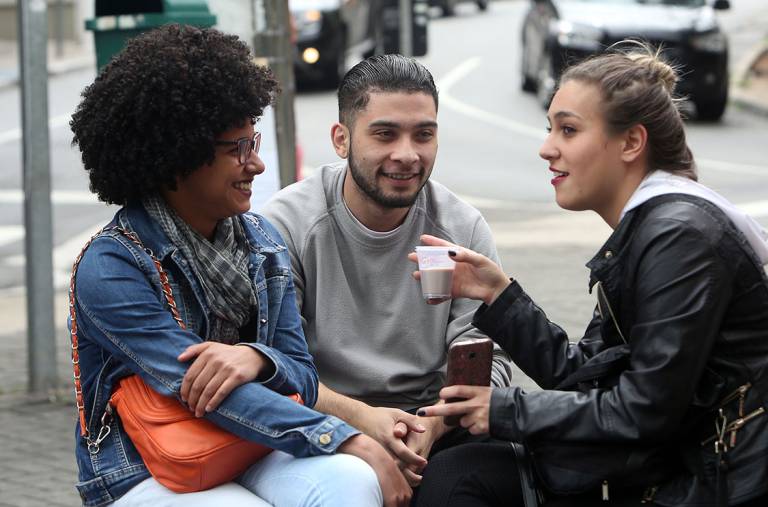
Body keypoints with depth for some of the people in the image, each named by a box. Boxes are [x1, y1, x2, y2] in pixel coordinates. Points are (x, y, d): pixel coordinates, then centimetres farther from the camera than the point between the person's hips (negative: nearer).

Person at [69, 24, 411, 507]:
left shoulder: (261, 240, 7)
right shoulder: (110, 270, -12)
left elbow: (302, 377, 6)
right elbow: (202, 387, -20)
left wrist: (258, 359, -20)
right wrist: (353, 442, -25)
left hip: (252, 458, 5)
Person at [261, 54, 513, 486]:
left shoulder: (464, 228, 2)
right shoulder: (287, 224, -6)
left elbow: (487, 360, -2)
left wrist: (432, 425, -23)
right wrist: (360, 418, -28)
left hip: (434, 430, 3)